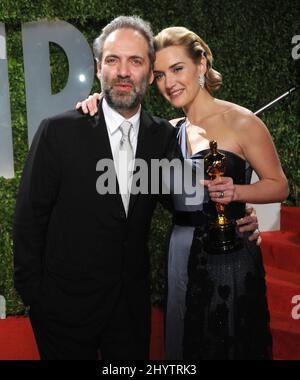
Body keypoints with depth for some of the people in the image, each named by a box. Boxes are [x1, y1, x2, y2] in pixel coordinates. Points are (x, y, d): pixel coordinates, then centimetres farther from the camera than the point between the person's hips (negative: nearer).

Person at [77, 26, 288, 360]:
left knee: (231, 346, 9)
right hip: (180, 254, 5)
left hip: (229, 255, -5)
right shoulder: (170, 130, 8)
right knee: (185, 344, 18)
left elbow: (279, 185, -5)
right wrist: (98, 107, -3)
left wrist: (235, 191, -23)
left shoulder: (240, 122, -9)